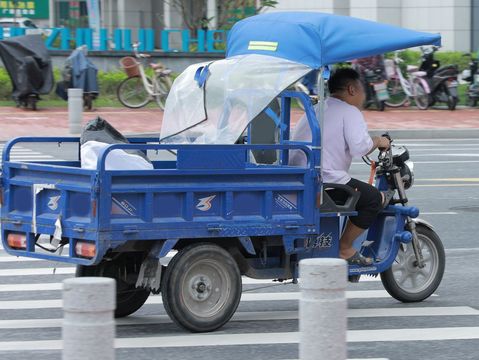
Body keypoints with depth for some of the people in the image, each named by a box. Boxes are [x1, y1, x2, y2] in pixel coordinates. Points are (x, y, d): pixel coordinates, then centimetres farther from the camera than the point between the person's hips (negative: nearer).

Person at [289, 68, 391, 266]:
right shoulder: (349, 112, -2)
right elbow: (360, 146, -17)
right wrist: (378, 141, 4)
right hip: (324, 181, -10)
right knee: (373, 199, -1)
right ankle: (344, 250, 1)